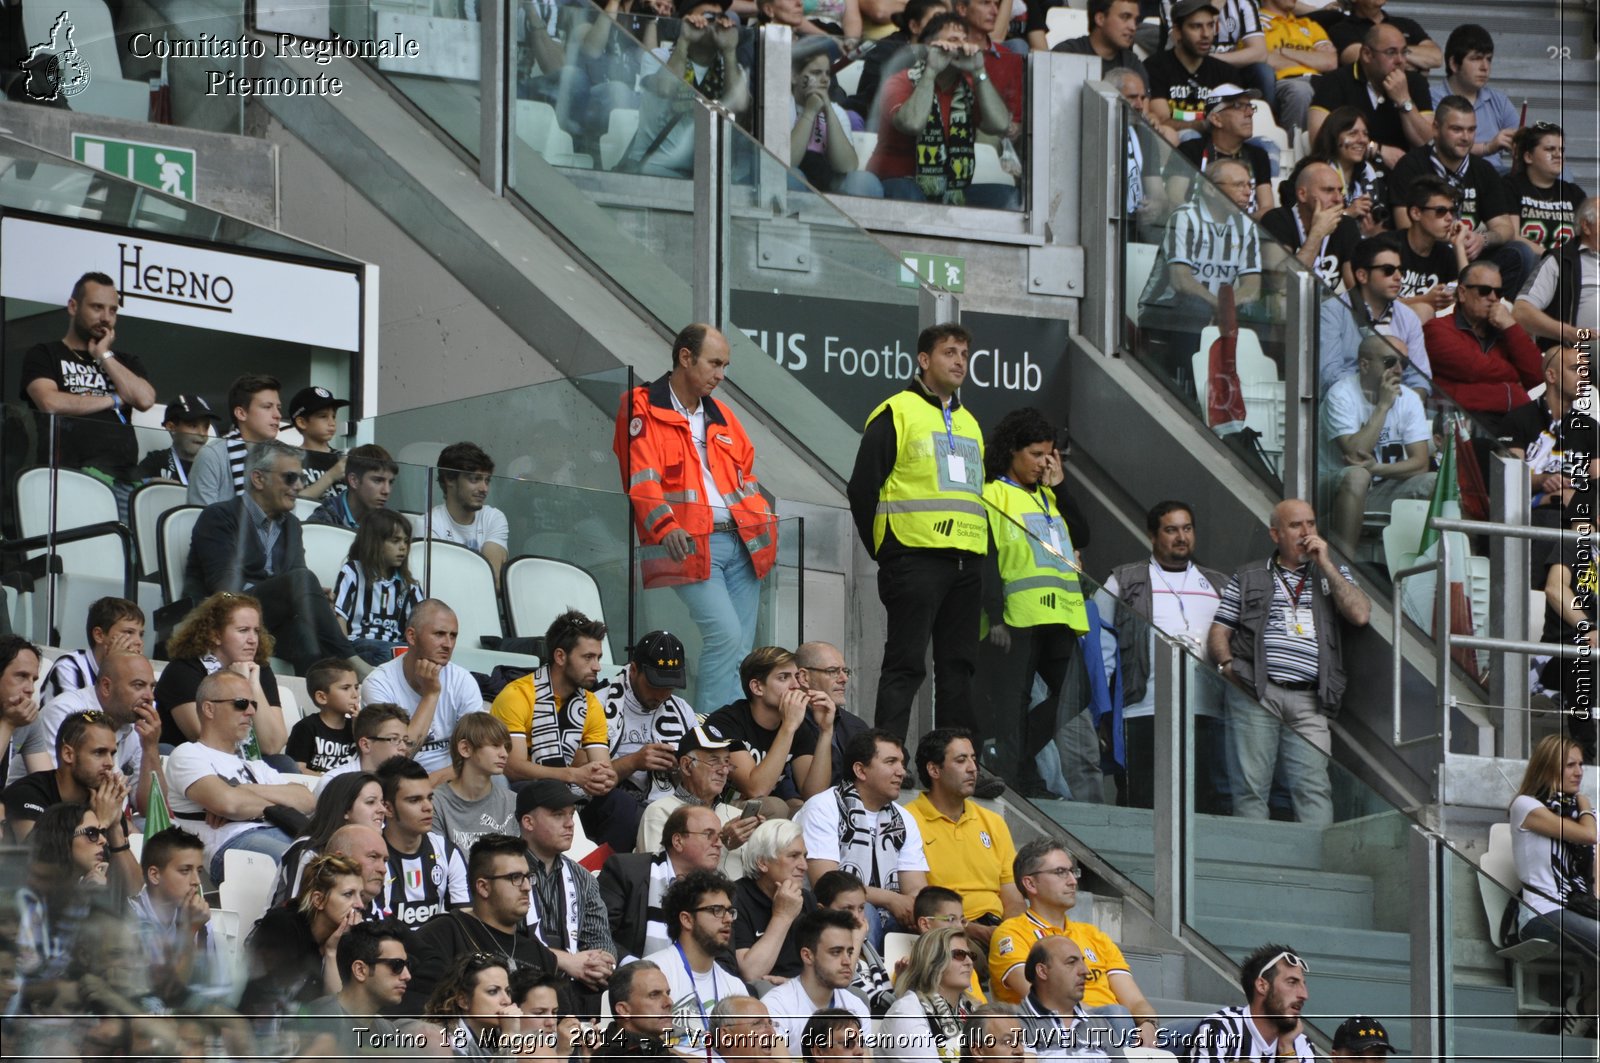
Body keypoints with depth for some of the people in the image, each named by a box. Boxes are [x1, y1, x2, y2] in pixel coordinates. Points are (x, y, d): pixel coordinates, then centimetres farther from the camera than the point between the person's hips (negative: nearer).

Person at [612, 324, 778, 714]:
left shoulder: (722, 417, 21)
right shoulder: (642, 409, -2)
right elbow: (641, 478, -14)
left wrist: (764, 521, 13)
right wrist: (665, 527, -28)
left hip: (741, 543, 7)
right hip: (688, 545, -7)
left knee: (741, 651, 4)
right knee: (725, 635, -20)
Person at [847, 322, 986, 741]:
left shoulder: (969, 423, 21)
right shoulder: (896, 414, -2)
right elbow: (863, 488, -6)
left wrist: (976, 550, 17)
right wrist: (884, 551, -6)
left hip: (965, 562, 7)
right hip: (916, 560, -7)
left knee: (959, 666, 8)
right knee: (905, 665, -9)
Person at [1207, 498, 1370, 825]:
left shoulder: (1333, 574, 20)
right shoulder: (1249, 578, 18)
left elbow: (1360, 614, 3)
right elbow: (1219, 630, 16)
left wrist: (1325, 564, 2)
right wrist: (1226, 662, -5)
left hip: (1308, 702, 0)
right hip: (1255, 691, 0)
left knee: (1314, 785, -10)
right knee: (1252, 783, -6)